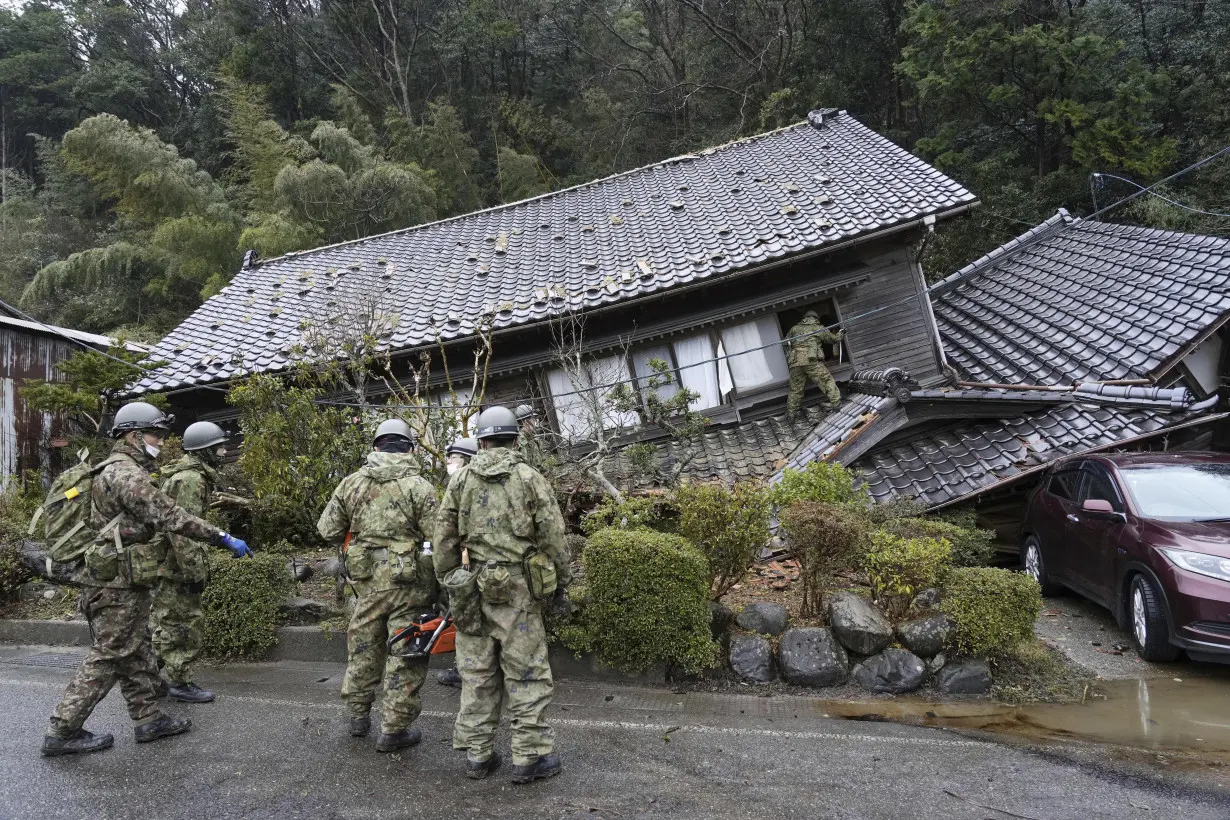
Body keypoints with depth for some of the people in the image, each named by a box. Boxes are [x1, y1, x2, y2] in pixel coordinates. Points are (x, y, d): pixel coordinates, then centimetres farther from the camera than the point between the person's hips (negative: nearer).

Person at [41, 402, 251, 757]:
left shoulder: (125, 471, 15)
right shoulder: (125, 473, -18)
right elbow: (168, 515, -27)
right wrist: (222, 537, -27)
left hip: (122, 581, 11)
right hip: (117, 582, -11)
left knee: (137, 653, 14)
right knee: (107, 656, -3)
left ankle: (149, 718, 22)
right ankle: (63, 731, 5)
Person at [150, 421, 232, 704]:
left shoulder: (185, 474, 16)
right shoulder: (191, 479, -18)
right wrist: (195, 572, -22)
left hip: (163, 563, 11)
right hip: (177, 566, -11)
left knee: (162, 622, 17)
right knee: (185, 624, -1)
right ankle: (180, 683, 7)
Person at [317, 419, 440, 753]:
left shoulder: (352, 482, 3)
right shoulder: (418, 486, -10)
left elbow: (328, 529, 6)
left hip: (366, 578, 5)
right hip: (407, 581, -4)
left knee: (363, 645, 20)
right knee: (405, 654, 4)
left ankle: (359, 715, 33)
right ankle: (393, 730, 10)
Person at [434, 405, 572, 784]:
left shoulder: (461, 479, 5)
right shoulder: (530, 478, -3)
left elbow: (444, 539, 6)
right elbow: (552, 537, -3)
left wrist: (448, 582, 16)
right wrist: (561, 583, 7)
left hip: (472, 589, 3)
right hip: (518, 589, -3)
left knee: (477, 673, 10)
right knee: (526, 673, 3)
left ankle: (477, 753, 17)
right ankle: (530, 756, 7)